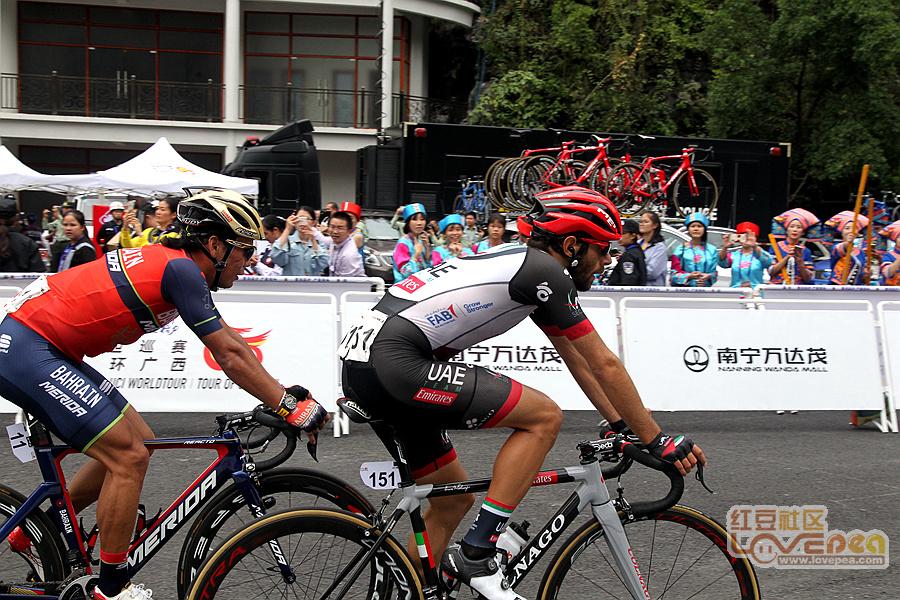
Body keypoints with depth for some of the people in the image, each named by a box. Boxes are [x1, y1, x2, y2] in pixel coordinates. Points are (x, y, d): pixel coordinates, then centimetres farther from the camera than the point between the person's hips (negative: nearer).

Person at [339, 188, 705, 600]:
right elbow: (604, 365, -3)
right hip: (395, 361, -10)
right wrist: (657, 441, 4)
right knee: (544, 417, -8)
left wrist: (622, 425, 27)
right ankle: (476, 555, -6)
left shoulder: (525, 266, 22)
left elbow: (577, 359, 27)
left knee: (453, 500, 19)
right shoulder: (545, 270, -6)